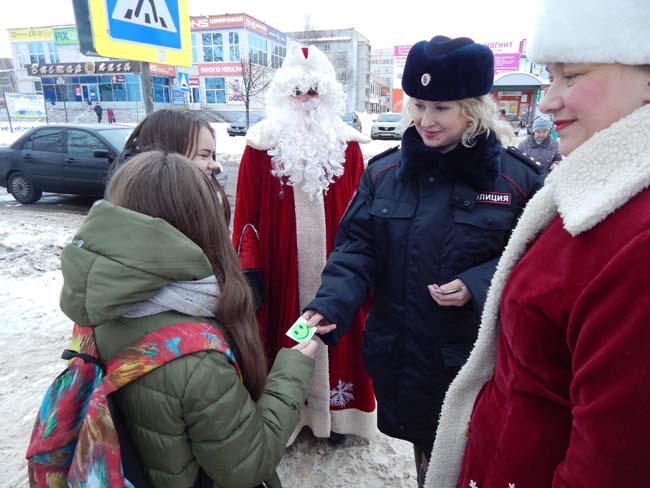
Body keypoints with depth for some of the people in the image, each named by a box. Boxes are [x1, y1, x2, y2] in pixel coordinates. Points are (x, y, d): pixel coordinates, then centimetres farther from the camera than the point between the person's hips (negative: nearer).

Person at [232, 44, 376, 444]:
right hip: (280, 266, -1)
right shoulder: (262, 143, 0)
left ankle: (335, 409, 33)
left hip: (334, 268, 2)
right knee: (283, 335, 9)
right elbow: (247, 212, -3)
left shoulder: (347, 144, 5)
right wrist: (249, 267, -9)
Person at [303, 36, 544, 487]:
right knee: (423, 445, 25)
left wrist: (476, 286, -20)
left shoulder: (518, 178, -9)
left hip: (474, 358, -2)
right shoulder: (383, 172, -3)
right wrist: (330, 305, -20)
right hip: (398, 351, 3)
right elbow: (356, 250, -5)